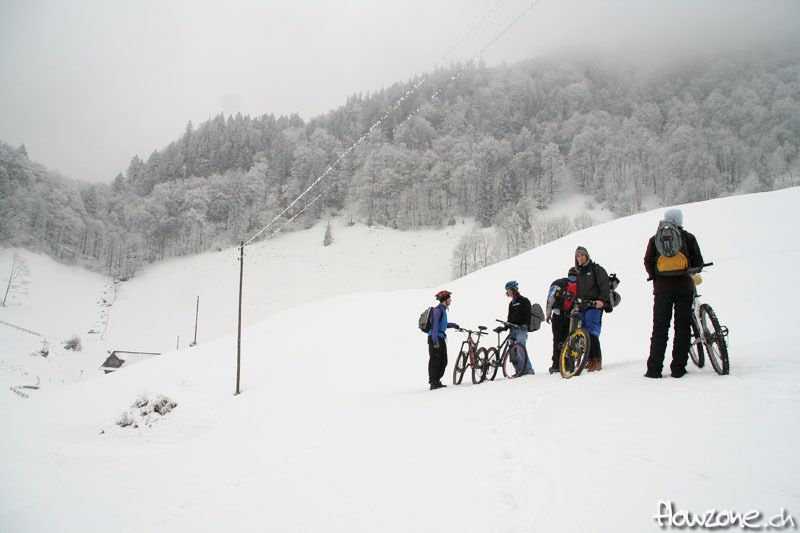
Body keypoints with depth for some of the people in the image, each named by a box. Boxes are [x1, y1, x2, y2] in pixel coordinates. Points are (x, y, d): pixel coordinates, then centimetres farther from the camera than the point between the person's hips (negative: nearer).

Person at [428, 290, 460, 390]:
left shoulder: (443, 309, 17)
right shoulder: (437, 310, -14)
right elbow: (434, 325, -20)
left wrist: (453, 324, 21)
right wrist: (435, 340, -25)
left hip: (441, 338, 10)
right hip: (435, 338, -10)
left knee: (443, 361, 11)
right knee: (435, 361, -7)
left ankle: (437, 381, 19)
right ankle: (433, 383, -3)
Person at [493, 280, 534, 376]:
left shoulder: (524, 301, 0)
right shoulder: (511, 303, 23)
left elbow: (528, 314, -9)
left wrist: (525, 324, -23)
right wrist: (504, 328, 10)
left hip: (521, 329, -8)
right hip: (513, 329, 8)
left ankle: (528, 369, -14)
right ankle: (520, 370, 7)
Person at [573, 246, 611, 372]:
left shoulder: (596, 269, 5)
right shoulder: (579, 273, 26)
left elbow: (604, 285, -7)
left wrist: (602, 300, -22)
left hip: (594, 305, -7)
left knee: (592, 333, -18)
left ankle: (597, 361, -17)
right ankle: (590, 359, 5)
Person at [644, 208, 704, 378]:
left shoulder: (655, 239, 8)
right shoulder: (688, 237, 6)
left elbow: (648, 261, 1)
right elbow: (698, 262, 3)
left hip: (662, 288, 1)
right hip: (684, 286, -1)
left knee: (660, 328, 3)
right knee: (682, 326, 3)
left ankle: (654, 369, -1)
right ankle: (678, 368, 1)